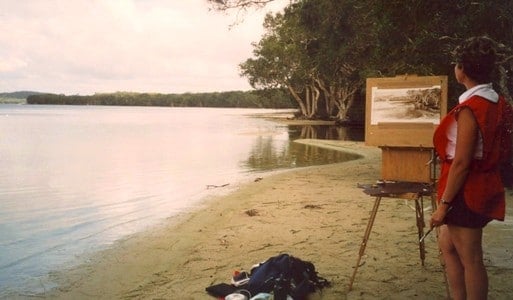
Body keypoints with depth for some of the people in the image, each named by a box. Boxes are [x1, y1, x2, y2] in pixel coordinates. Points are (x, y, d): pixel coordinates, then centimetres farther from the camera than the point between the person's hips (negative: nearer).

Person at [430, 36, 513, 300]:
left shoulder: (470, 108, -21)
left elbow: (461, 163, -22)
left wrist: (443, 204, -16)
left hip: (467, 192, -9)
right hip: (484, 187, 9)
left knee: (470, 259, 4)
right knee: (447, 245, 20)